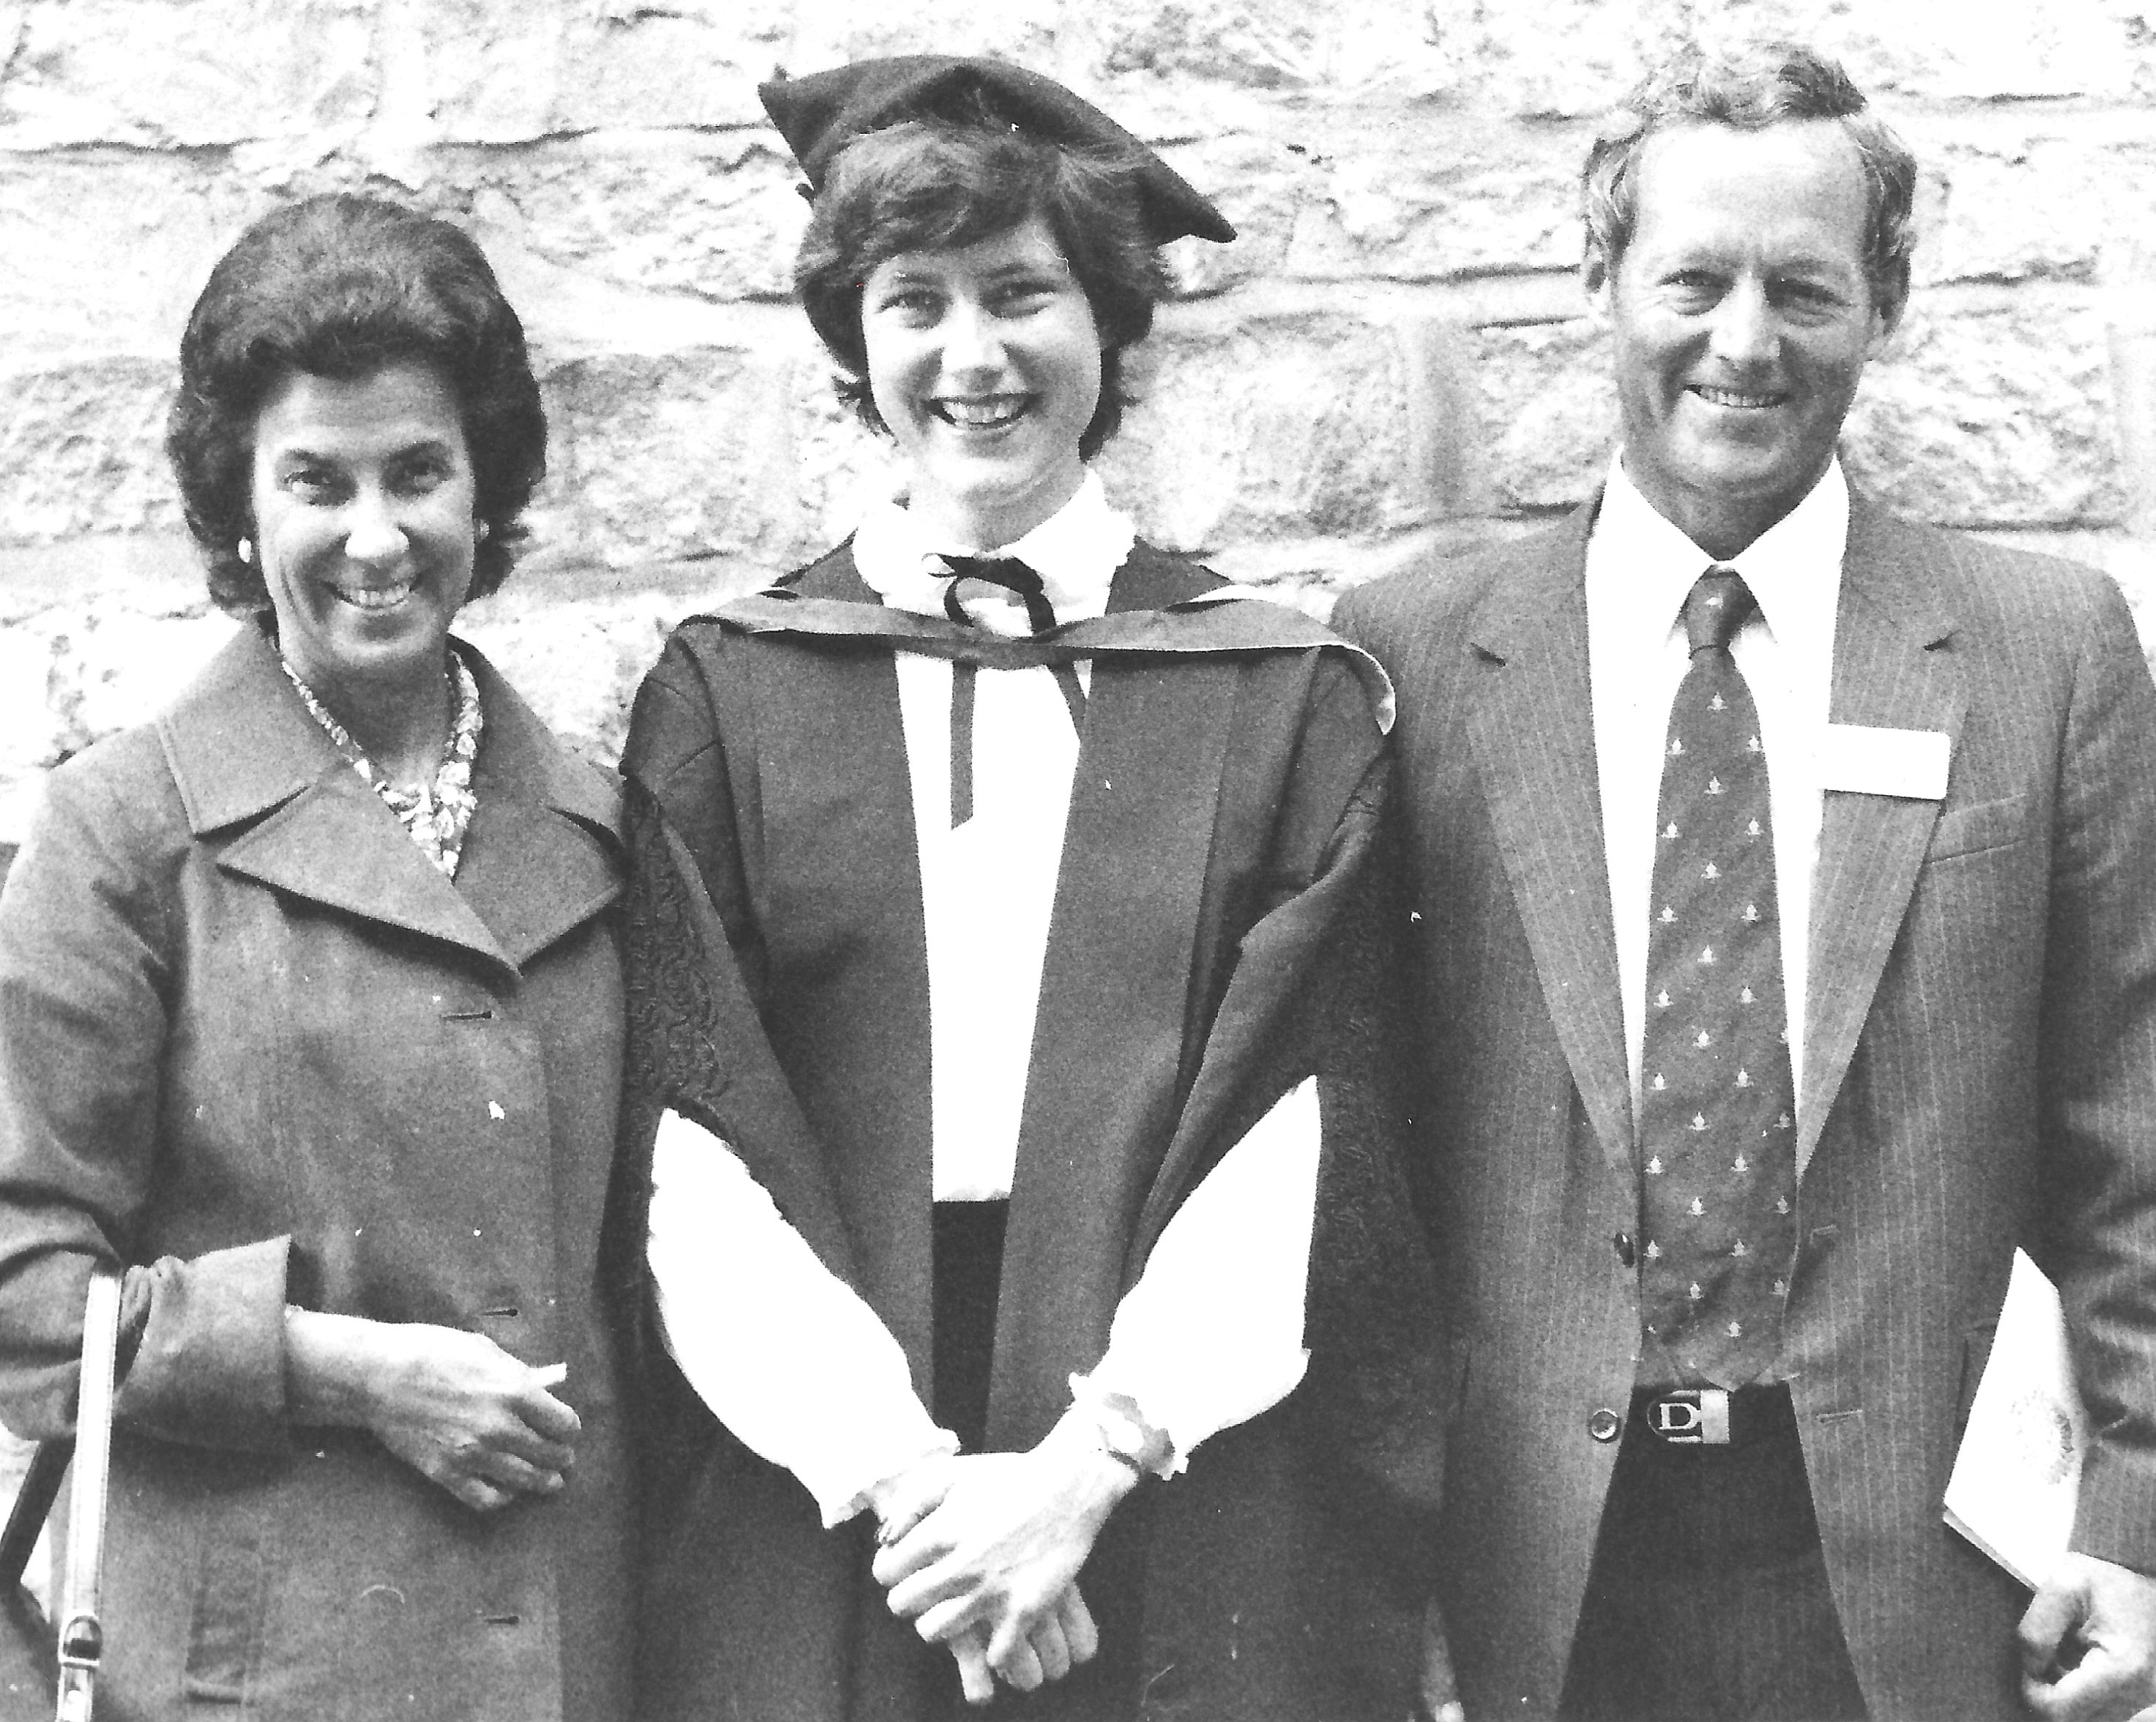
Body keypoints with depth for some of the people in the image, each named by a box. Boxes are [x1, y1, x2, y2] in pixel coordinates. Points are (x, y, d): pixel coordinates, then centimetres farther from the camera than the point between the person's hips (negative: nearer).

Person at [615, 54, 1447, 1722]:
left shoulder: (1287, 699, 4)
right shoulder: (727, 692, 5)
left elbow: (1304, 1132, -3)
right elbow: (689, 1143, -2)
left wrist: (1086, 1464, -13)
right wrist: (904, 1472, -12)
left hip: (1194, 1522, 0)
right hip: (812, 1542, 0)